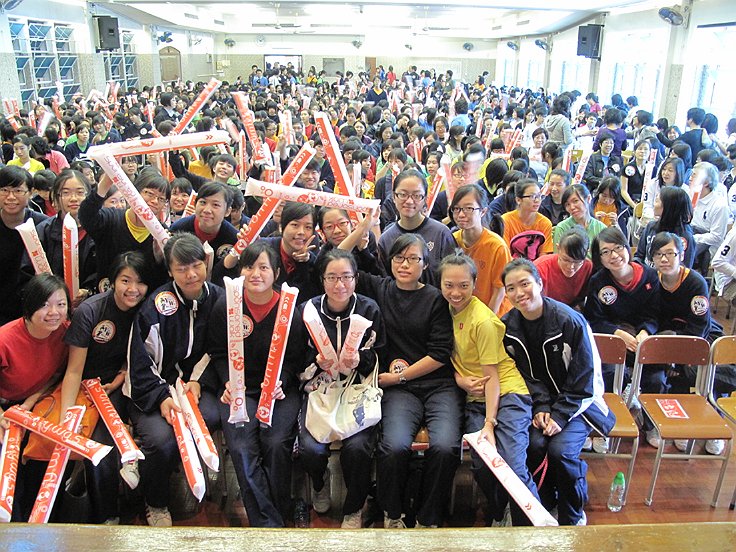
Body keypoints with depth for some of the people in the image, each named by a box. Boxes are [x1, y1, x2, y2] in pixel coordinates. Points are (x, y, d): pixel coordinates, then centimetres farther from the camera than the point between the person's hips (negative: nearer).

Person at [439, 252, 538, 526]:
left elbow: (492, 375, -13)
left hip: (506, 393, -5)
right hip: (474, 398, 5)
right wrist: (460, 379, -7)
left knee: (513, 468, -20)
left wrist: (490, 423, -17)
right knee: (481, 467, -12)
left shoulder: (482, 321, -15)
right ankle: (497, 515, 16)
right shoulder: (448, 309, 6)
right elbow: (449, 356, 14)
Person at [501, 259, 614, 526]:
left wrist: (560, 416, -18)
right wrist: (541, 408, -13)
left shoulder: (570, 321, -19)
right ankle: (542, 502, 5)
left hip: (575, 401, -3)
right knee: (533, 444, -23)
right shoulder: (507, 326, -5)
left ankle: (573, 516, 5)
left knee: (561, 450, -24)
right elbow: (527, 374, 1)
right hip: (537, 400, 3)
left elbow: (582, 380, -13)